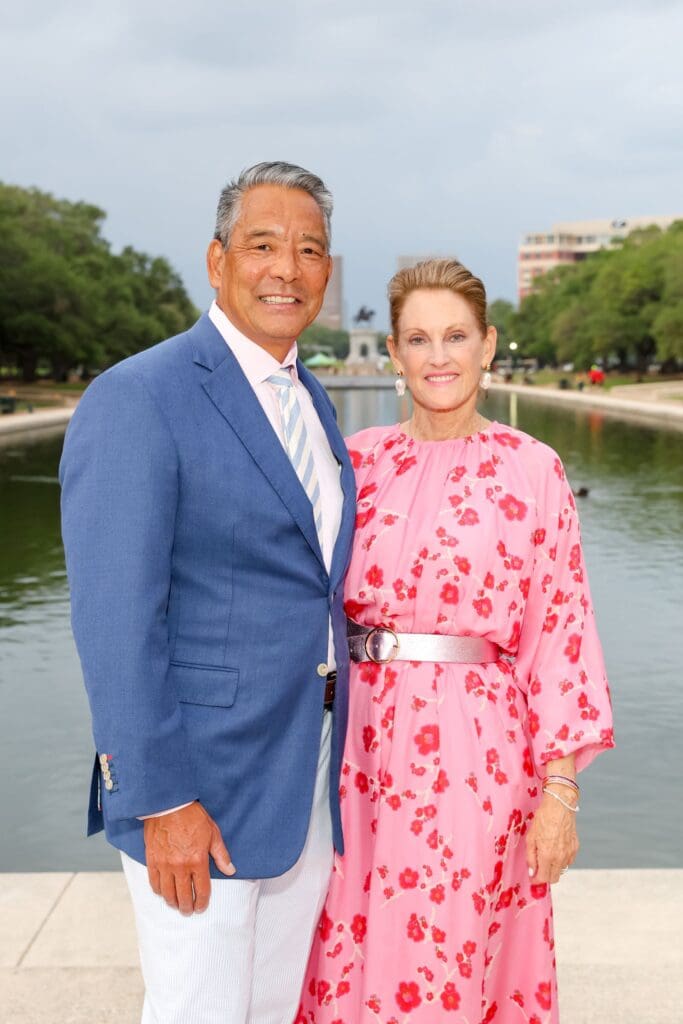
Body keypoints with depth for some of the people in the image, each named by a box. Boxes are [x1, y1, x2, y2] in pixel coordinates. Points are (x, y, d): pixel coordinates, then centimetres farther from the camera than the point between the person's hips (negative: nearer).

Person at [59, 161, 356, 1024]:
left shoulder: (311, 400, 10)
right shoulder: (138, 398, -15)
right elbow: (115, 619, -19)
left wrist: (332, 753, 14)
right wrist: (160, 802, -20)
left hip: (310, 777, 7)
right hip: (201, 782, -7)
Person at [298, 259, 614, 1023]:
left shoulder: (531, 470, -5)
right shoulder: (359, 462, 3)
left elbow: (561, 631, -5)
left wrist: (560, 788, -7)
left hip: (475, 750, -3)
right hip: (362, 742, 3)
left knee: (452, 962, 10)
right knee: (351, 955, 14)